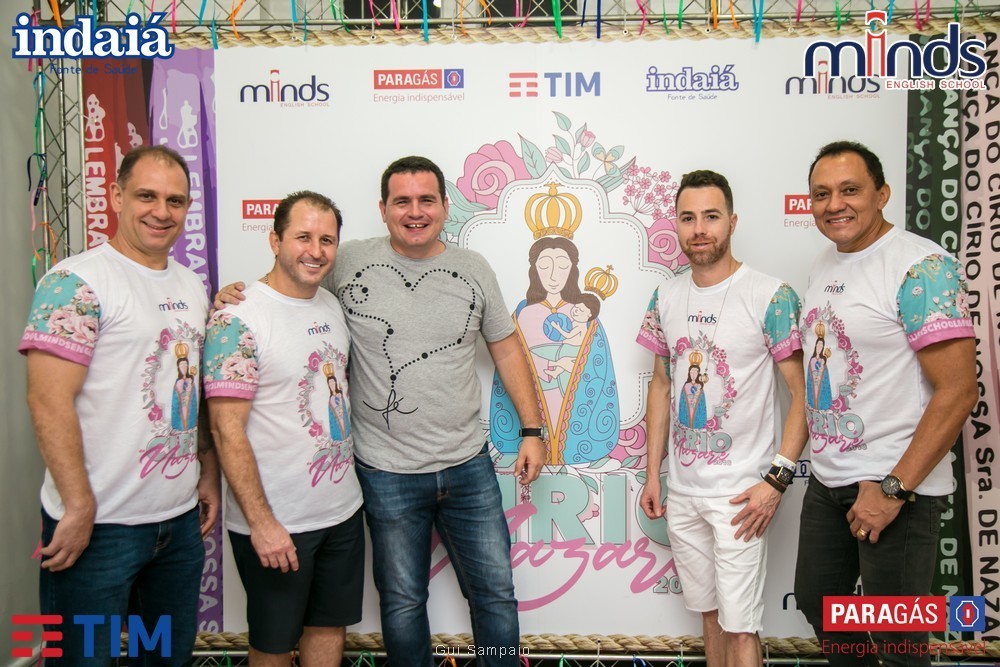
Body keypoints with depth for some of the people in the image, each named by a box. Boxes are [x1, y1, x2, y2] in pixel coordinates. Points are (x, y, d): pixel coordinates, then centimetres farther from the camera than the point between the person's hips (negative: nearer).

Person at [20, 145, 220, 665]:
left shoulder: (192, 287, 10)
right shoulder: (77, 281, -12)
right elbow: (49, 399, -18)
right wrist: (80, 507, -19)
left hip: (182, 519, 7)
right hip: (98, 525, -7)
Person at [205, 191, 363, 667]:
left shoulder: (332, 307, 5)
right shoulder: (238, 318, -17)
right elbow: (227, 430, -19)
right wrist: (261, 522, -20)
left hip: (343, 510, 6)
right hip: (274, 522, -6)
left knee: (331, 626, 19)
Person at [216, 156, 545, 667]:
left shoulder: (473, 269, 2)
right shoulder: (350, 262, -6)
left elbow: (506, 351, 8)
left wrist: (532, 430, 5)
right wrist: (234, 297, -13)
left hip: (469, 466, 2)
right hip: (387, 473, -2)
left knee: (496, 593, 14)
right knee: (402, 602, 15)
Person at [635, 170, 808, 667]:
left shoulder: (771, 297, -12)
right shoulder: (666, 298, 5)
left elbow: (804, 394, -10)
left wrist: (777, 479, -17)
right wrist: (653, 473, 10)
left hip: (739, 493, -5)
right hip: (681, 490, 5)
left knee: (739, 626, 2)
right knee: (709, 613, 18)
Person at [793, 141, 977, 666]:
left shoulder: (922, 266, -17)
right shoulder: (823, 265, 8)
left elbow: (957, 390, -20)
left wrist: (894, 489, -20)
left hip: (897, 486, -7)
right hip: (827, 479, 8)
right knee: (817, 602, 21)